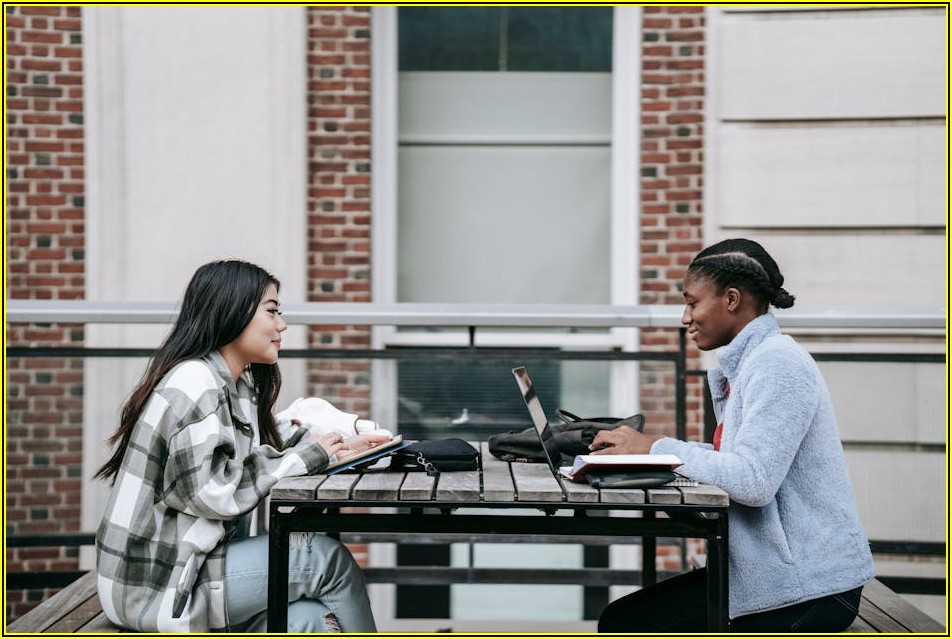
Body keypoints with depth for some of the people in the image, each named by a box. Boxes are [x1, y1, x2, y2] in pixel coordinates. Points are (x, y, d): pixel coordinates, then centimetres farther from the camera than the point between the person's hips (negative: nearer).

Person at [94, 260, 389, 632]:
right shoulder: (194, 384, -17)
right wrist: (305, 458, -15)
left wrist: (335, 444, 3)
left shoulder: (239, 385, 12)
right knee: (327, 558, -11)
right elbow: (212, 490, -24)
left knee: (313, 620, -9)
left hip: (189, 562, 9)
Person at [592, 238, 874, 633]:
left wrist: (658, 449, -16)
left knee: (625, 626, -6)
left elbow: (753, 481, -26)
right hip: (767, 569, 10)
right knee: (619, 619, 7)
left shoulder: (777, 363, -16)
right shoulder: (747, 363, 16)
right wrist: (638, 449, -1)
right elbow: (732, 461, 10)